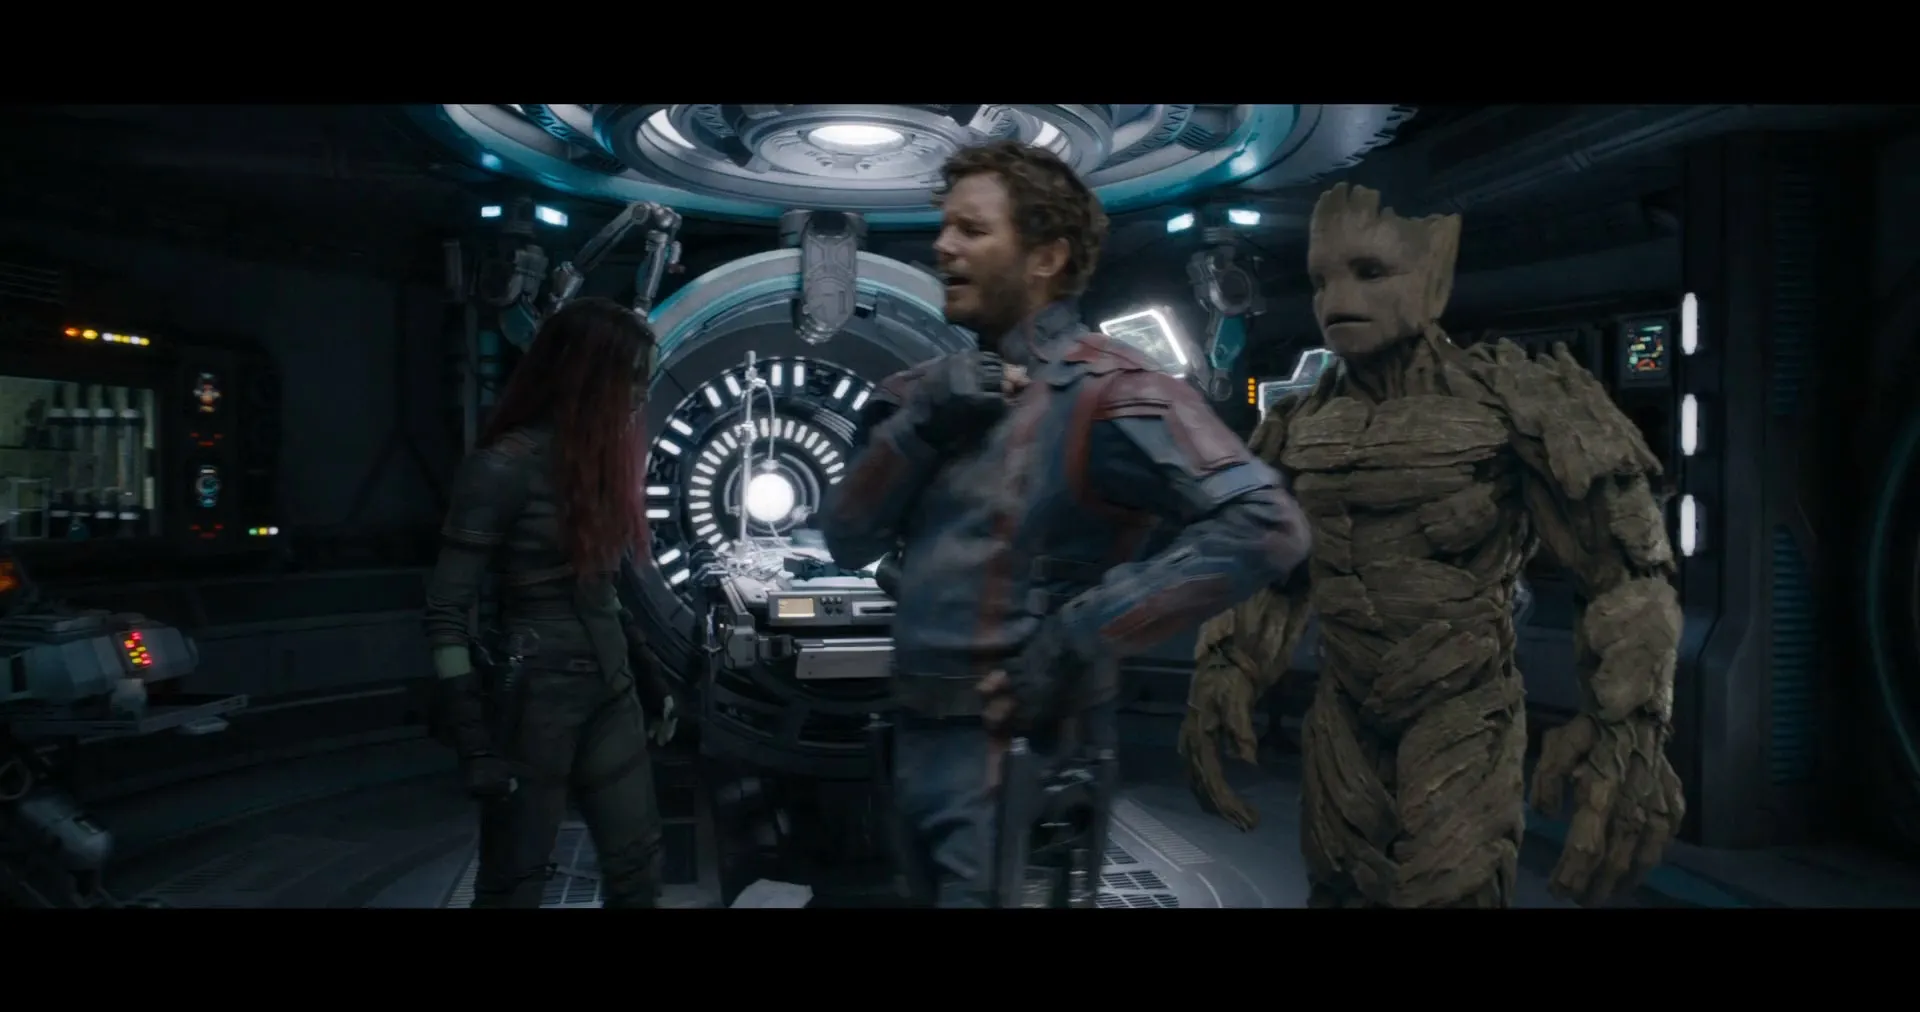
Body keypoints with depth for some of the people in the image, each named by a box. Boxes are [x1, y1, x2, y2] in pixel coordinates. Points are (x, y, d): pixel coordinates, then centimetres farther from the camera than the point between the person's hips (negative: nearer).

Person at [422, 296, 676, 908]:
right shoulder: (504, 467, -15)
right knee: (514, 882, 9)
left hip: (610, 692, 7)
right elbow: (446, 611, -15)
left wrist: (649, 677, 16)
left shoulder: (602, 456, 8)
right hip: (534, 698, -7)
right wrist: (475, 741, -19)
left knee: (638, 867, 14)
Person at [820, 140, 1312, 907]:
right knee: (936, 888, 25)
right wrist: (917, 426, -12)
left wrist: (1085, 635, -25)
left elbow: (1263, 525, -25)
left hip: (1011, 753, -8)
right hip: (917, 736, 8)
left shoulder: (1102, 390, -16)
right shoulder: (937, 390, 8)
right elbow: (847, 541, 3)